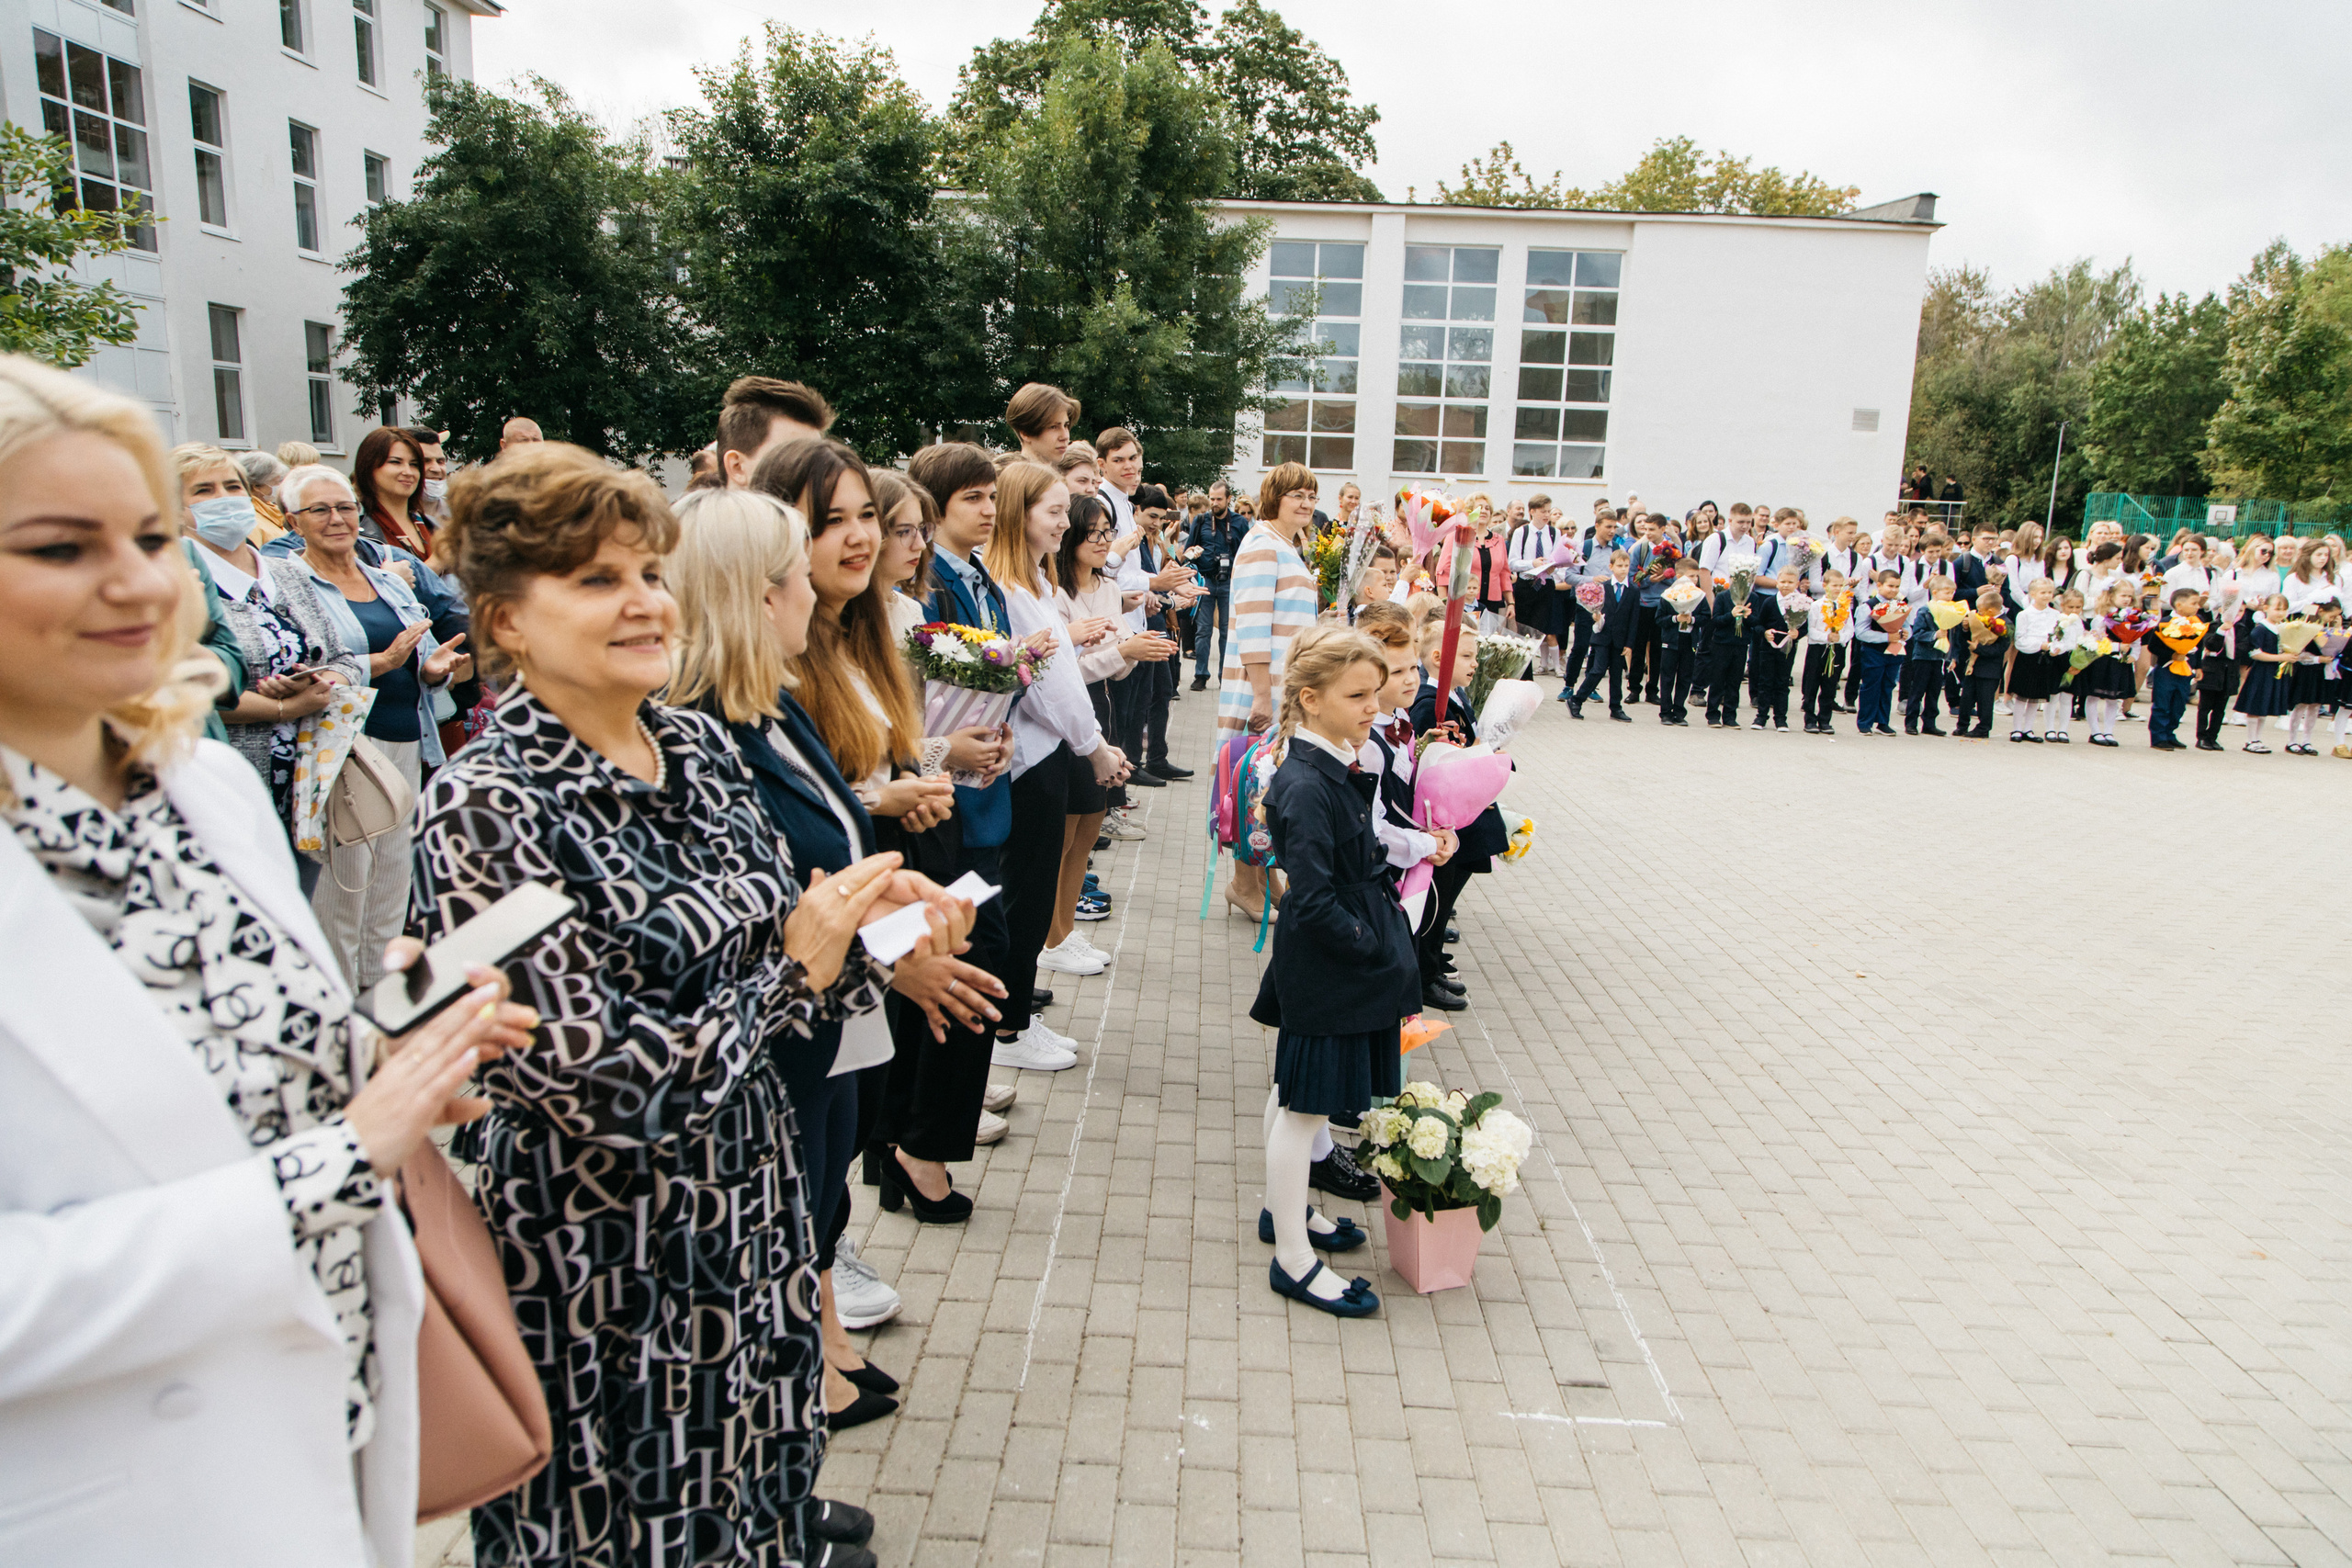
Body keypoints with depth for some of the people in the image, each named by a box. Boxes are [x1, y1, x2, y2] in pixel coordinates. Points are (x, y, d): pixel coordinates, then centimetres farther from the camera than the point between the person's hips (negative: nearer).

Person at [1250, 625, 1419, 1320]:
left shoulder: (1339, 765, 4)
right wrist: (1377, 948, -17)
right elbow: (1315, 902, -26)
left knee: (1294, 1095, 22)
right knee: (1305, 1105, 2)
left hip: (1340, 965, 9)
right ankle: (1293, 1259, 16)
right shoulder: (1305, 787, -25)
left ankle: (1283, 1209, 40)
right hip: (1323, 971, -9)